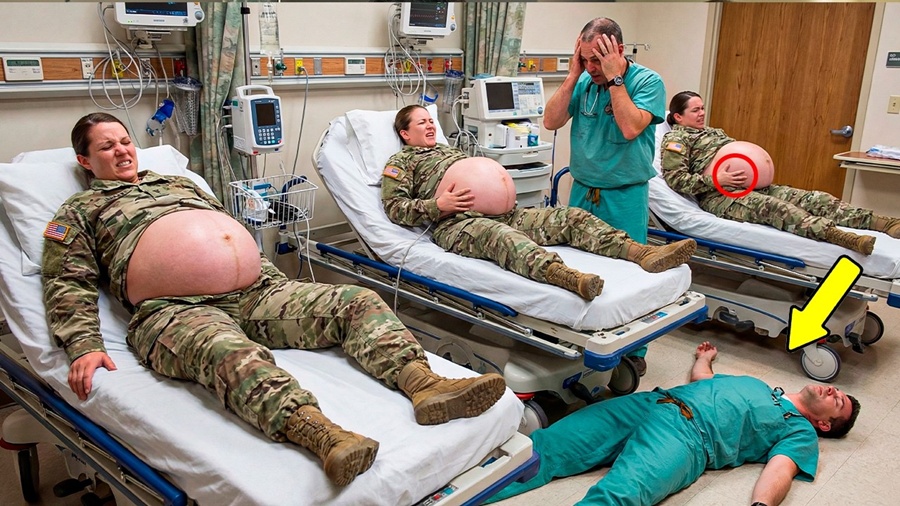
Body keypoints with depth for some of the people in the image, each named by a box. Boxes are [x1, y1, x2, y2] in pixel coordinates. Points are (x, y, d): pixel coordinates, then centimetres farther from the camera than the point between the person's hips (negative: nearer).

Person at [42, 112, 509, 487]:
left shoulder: (180, 183, 34)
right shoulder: (80, 210, 20)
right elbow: (68, 284, 7)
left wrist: (284, 288, 21)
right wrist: (85, 346, -12)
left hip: (258, 291, 6)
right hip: (175, 311, -5)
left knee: (357, 302, -15)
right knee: (230, 352, -41)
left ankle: (424, 385, -35)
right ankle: (324, 437, -63)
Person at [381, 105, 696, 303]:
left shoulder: (448, 150, 37)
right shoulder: (400, 162, 15)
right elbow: (394, 207, 0)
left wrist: (501, 190, 10)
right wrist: (438, 206, -14)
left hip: (497, 213, 8)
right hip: (453, 224, -7)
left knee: (569, 217, -12)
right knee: (501, 235, -43)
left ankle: (643, 253, -30)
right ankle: (566, 276, -72)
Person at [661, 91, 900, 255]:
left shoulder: (714, 132, 27)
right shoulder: (675, 139, 1)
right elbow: (675, 179, -13)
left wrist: (760, 163, 4)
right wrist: (716, 180, -21)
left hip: (747, 186, 8)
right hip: (716, 196, -8)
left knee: (811, 198, -12)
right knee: (772, 206, -36)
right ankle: (837, 236, -56)